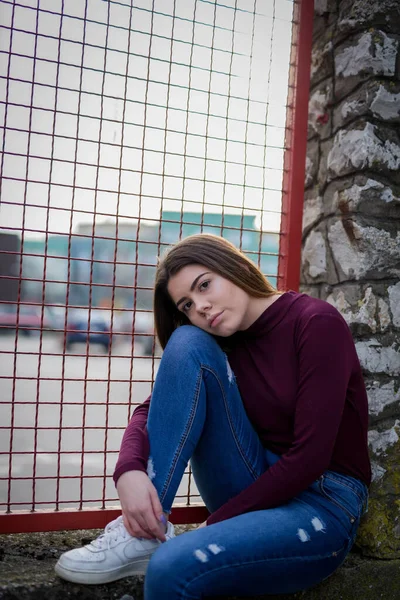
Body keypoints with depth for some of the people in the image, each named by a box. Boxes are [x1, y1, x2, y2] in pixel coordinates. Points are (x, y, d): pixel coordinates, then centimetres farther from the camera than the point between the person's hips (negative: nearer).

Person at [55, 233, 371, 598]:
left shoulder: (316, 323, -14)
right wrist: (129, 471, -25)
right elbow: (151, 410, -3)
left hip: (321, 501, -6)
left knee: (171, 568, -36)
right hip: (253, 490, 6)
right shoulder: (217, 342, 4)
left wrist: (216, 524, -14)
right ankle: (144, 532, -15)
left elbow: (309, 457, -19)